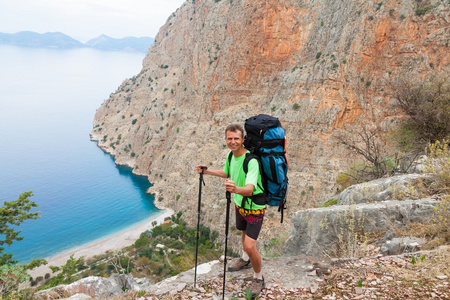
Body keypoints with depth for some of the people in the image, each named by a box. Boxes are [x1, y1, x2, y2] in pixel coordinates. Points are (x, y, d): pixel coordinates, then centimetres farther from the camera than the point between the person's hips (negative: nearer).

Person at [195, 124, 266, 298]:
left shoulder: (251, 161, -31)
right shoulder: (231, 155, -6)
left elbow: (250, 189, -44)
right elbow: (227, 173, 17)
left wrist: (236, 189, -63)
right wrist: (207, 171, 10)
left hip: (254, 207, -7)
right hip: (240, 204, 8)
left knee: (250, 246, -12)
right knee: (244, 232, 28)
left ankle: (259, 279, 14)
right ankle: (245, 260, 56)